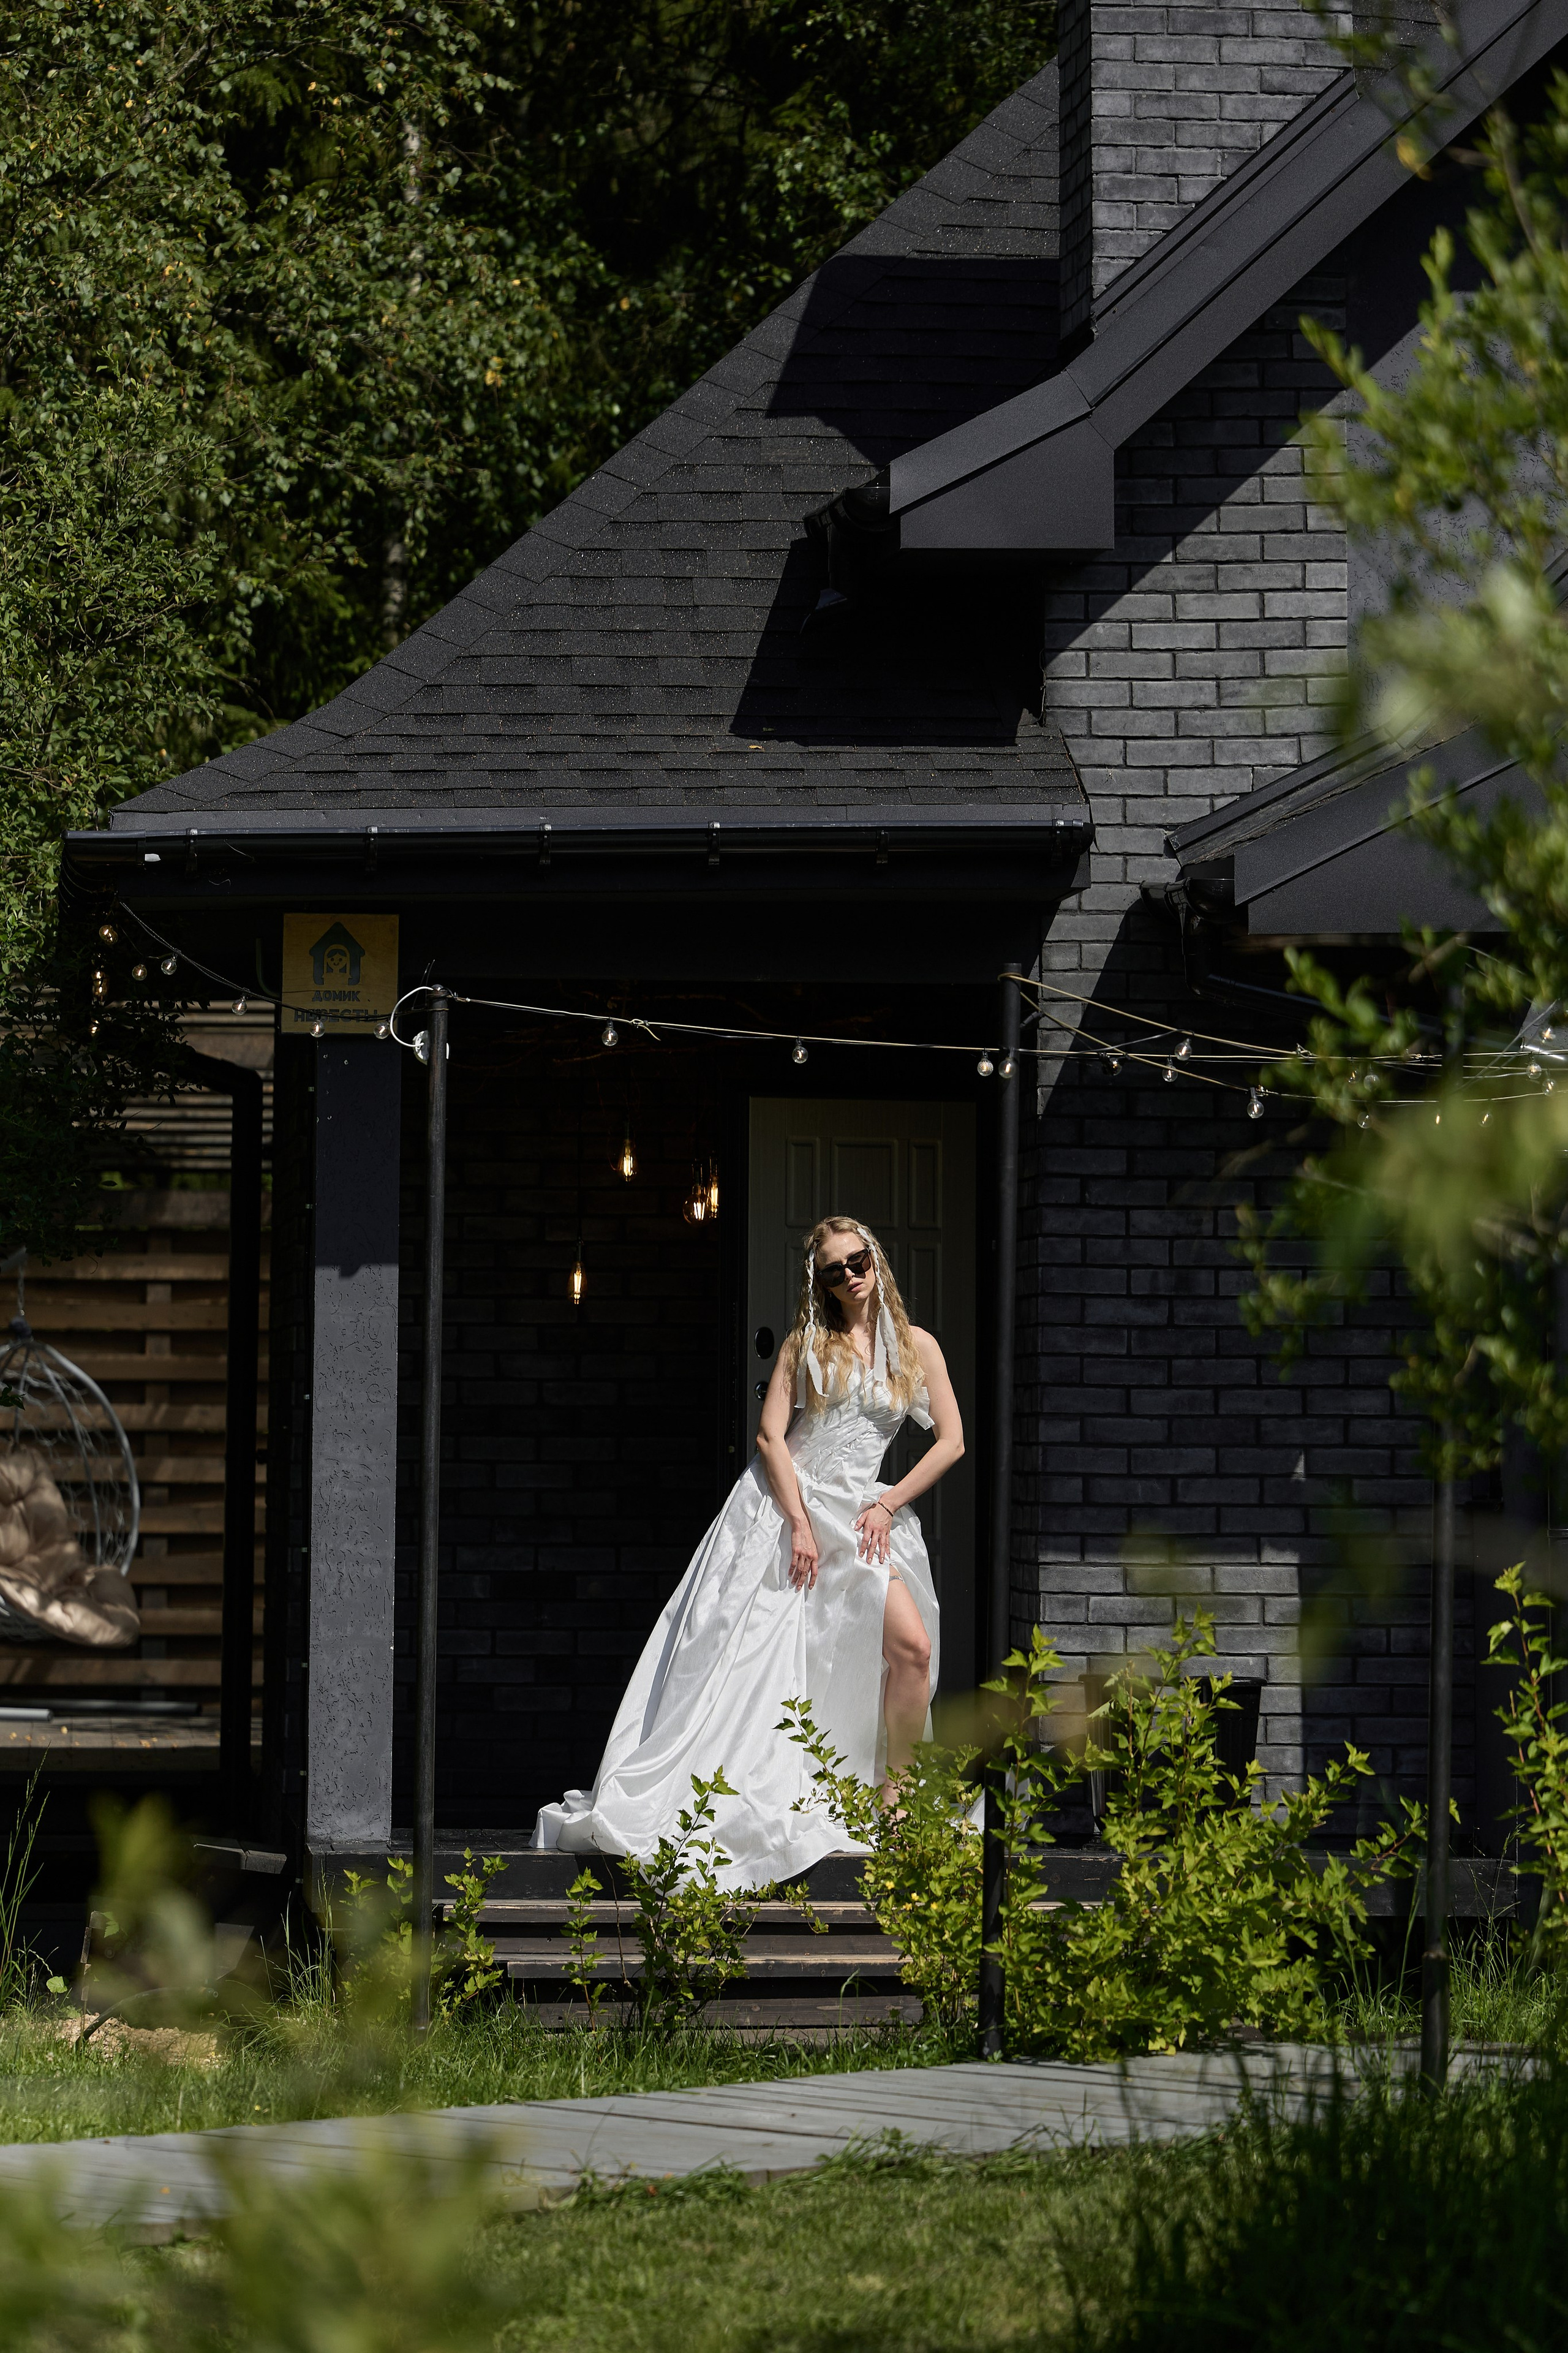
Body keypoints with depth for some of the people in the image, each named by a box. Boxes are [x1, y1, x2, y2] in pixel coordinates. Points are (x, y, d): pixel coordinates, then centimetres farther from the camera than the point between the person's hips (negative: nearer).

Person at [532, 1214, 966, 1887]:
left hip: (858, 1515, 1)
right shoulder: (807, 1345, 7)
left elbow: (950, 1440, 7)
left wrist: (888, 1504, -2)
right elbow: (771, 1435, -1)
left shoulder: (916, 1347, 9)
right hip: (782, 1504, -1)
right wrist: (800, 1523, -12)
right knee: (746, 1649, -10)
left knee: (911, 1645, -18)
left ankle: (890, 1789, -3)